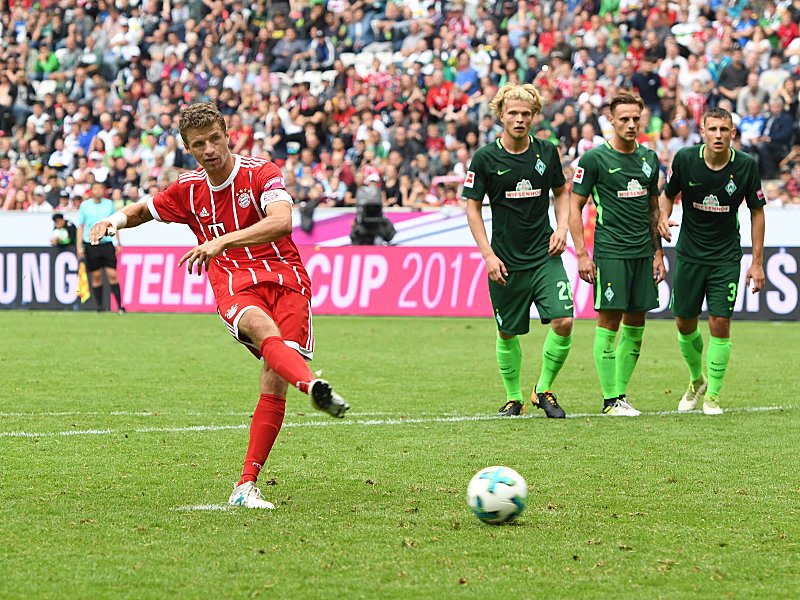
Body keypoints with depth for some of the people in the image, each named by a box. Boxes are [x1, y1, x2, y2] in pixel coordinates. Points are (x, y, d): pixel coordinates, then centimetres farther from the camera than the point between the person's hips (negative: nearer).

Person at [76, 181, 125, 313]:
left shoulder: (109, 204, 8)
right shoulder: (84, 206, 4)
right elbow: (80, 226, 6)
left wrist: (118, 243, 14)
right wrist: (79, 246, 0)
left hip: (107, 244, 0)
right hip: (91, 245, 0)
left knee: (112, 274, -8)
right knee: (96, 276, 2)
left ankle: (120, 306, -8)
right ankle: (100, 306, 10)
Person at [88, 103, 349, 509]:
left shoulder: (261, 173, -2)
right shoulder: (188, 189, 12)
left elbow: (282, 222, -21)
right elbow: (143, 210, 32)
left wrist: (222, 241, -31)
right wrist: (114, 220, 8)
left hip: (285, 278, -1)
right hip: (234, 286, 1)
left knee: (274, 381, -17)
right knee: (264, 328, -36)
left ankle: (246, 486, -11)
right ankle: (314, 387, -67)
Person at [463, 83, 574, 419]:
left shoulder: (547, 152, 3)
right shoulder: (485, 158, -5)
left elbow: (561, 192, 18)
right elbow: (472, 207, 0)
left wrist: (561, 229, 1)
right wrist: (488, 255, -8)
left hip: (544, 254, 2)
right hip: (505, 262, -2)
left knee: (564, 321, -12)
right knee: (508, 333, 6)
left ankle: (544, 389, 6)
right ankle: (513, 398, 25)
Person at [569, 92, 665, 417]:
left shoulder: (648, 158, 12)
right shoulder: (594, 158, -5)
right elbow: (575, 207, -3)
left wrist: (658, 252, 14)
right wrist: (582, 255, -10)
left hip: (642, 252, 6)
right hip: (610, 252, -6)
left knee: (635, 325, 6)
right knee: (609, 322, -7)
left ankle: (621, 391, 16)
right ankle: (610, 399, -4)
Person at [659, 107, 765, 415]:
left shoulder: (747, 166, -11)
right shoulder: (685, 159, -11)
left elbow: (757, 212, 0)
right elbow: (668, 194, 5)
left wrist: (757, 262, -1)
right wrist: (664, 216, -17)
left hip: (726, 257, -1)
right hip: (689, 254, 1)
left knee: (720, 323, -9)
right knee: (685, 323, 8)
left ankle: (713, 394, 6)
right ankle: (697, 381, 35)